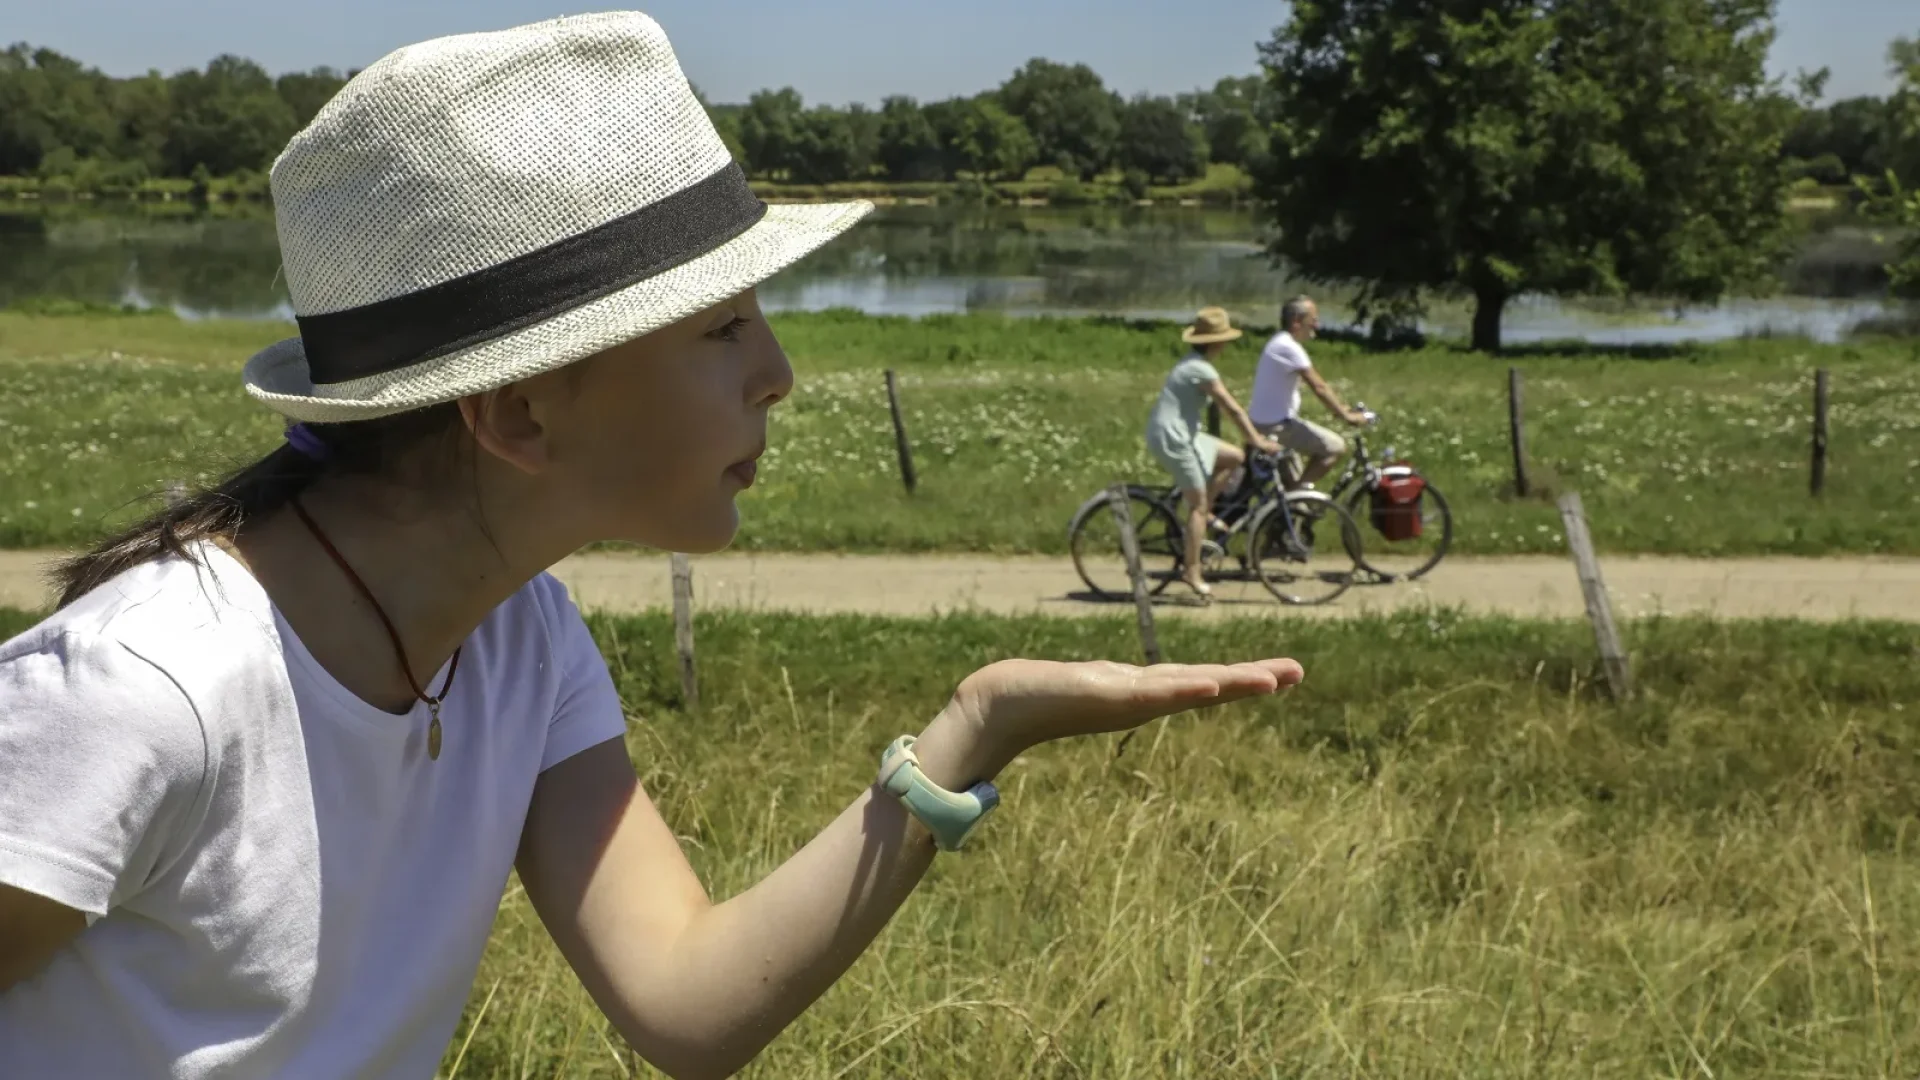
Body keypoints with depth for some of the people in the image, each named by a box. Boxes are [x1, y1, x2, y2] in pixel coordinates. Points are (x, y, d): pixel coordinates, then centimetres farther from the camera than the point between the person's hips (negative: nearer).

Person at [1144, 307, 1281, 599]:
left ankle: (1204, 511, 13)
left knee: (1234, 457, 11)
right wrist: (1257, 440, -11)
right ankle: (1192, 572, -2)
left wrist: (1256, 436, 19)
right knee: (1198, 502, -5)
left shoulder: (1194, 364, 13)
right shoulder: (1201, 370, -18)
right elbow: (1232, 409, -17)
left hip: (1181, 433, 10)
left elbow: (1226, 407, 19)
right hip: (1171, 437, -10)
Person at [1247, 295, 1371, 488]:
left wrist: (1343, 408, 13)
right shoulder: (1289, 348, -20)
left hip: (1265, 420, 10)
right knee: (1337, 447, -8)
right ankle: (1299, 489, -7)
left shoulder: (1281, 343, 13)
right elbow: (1318, 388, -21)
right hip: (1276, 425, -10)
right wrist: (1346, 416, -15)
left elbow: (1318, 383, 16)